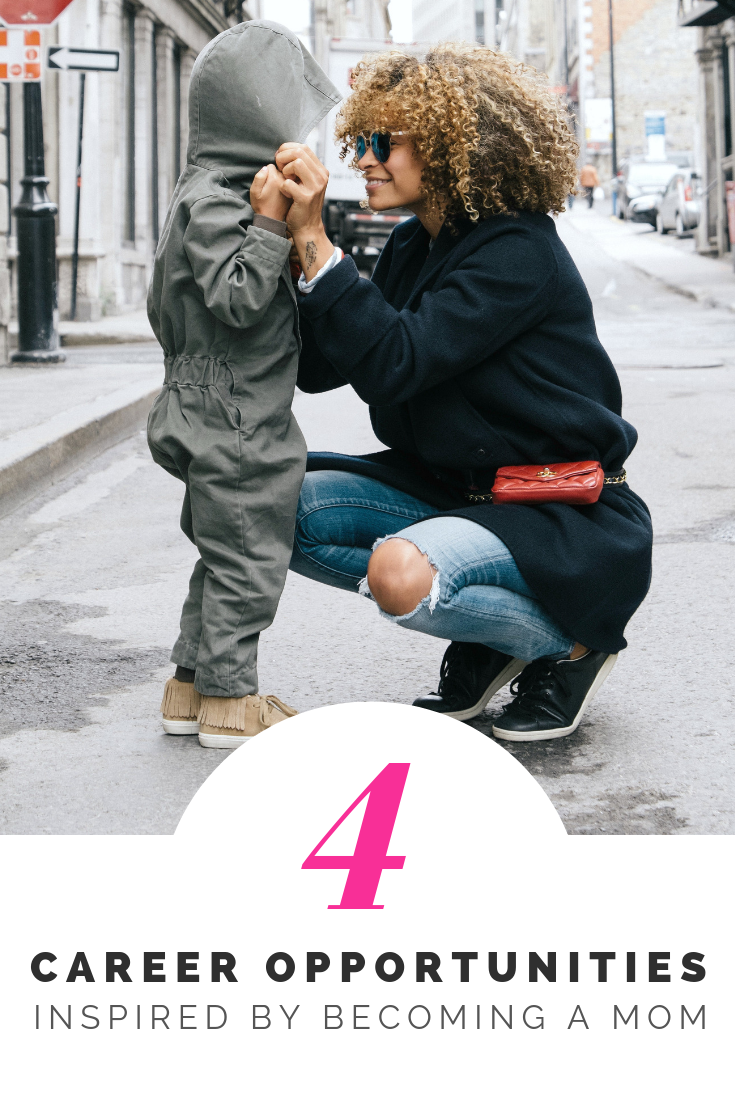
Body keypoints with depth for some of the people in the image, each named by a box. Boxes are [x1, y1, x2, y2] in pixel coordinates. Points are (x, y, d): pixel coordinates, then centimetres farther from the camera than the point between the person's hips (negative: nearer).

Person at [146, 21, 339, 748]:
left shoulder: (214, 195, 15)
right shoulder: (212, 202, -17)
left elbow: (163, 311, 19)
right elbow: (236, 300, -26)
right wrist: (270, 224, -27)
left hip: (218, 419, 11)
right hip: (234, 422, -11)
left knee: (225, 555, 17)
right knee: (246, 558, -3)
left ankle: (192, 685, 25)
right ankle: (228, 699, 6)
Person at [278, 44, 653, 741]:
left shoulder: (519, 252, -19)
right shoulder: (410, 247, 7)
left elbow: (395, 363, -29)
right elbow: (318, 368, 1)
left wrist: (313, 239, -28)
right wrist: (285, 239, -9)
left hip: (562, 517, -9)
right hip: (450, 488, 9)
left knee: (400, 573, -35)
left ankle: (572, 644, -4)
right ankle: (482, 639, 4)